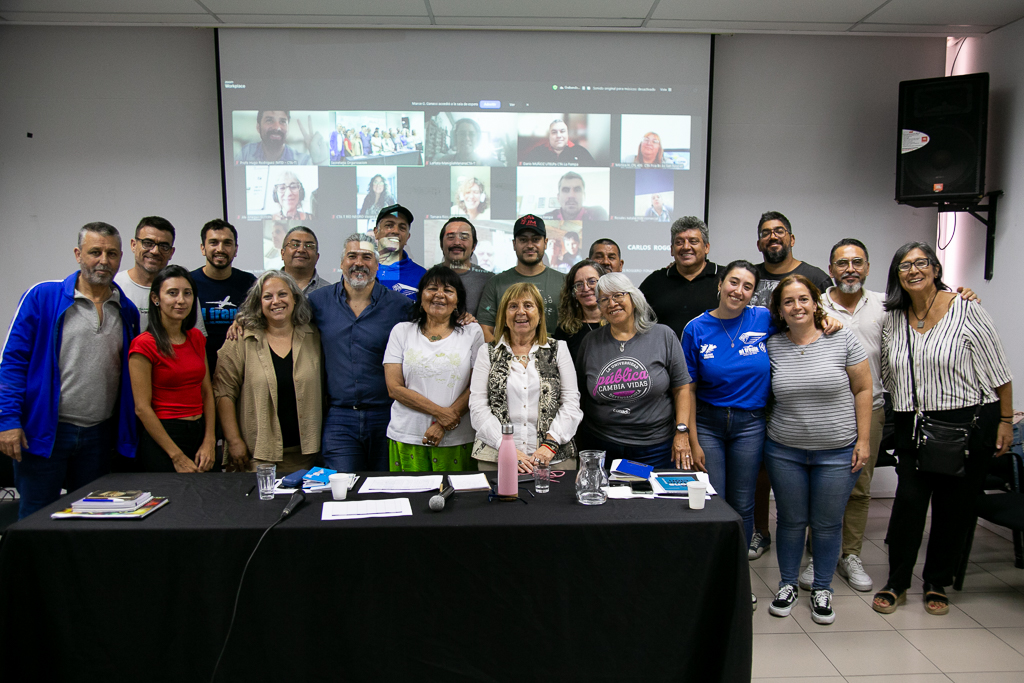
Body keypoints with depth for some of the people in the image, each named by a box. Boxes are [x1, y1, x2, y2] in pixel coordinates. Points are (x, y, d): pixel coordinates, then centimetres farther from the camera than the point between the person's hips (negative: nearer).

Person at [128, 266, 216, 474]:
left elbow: (207, 392, 9)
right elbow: (142, 408, -12)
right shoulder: (144, 344, -10)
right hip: (161, 438, -6)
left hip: (200, 433, 6)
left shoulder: (196, 338, 9)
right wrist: (177, 457, -13)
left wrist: (209, 442, -1)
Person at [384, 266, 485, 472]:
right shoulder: (402, 331, 7)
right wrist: (439, 412, -11)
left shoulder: (472, 332, 7)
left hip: (457, 440, 0)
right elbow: (394, 388, 0)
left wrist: (442, 425, -10)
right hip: (406, 438, 0)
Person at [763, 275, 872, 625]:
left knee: (827, 523, 8)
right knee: (791, 520, 11)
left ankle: (822, 590, 27)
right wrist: (769, 430, 2)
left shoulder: (843, 339, -5)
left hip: (838, 451, -1)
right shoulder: (772, 345, -1)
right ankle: (788, 585, 29)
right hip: (784, 451, 1)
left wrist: (863, 440, -5)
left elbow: (863, 390, -2)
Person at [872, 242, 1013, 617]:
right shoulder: (892, 319, 5)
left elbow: (998, 371, -4)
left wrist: (1006, 421, -4)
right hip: (913, 428, 3)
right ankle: (896, 582, 14)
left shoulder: (966, 310, -7)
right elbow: (888, 375, 15)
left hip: (969, 423, -2)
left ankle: (937, 584, 25)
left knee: (954, 506, 8)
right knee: (908, 501, -2)